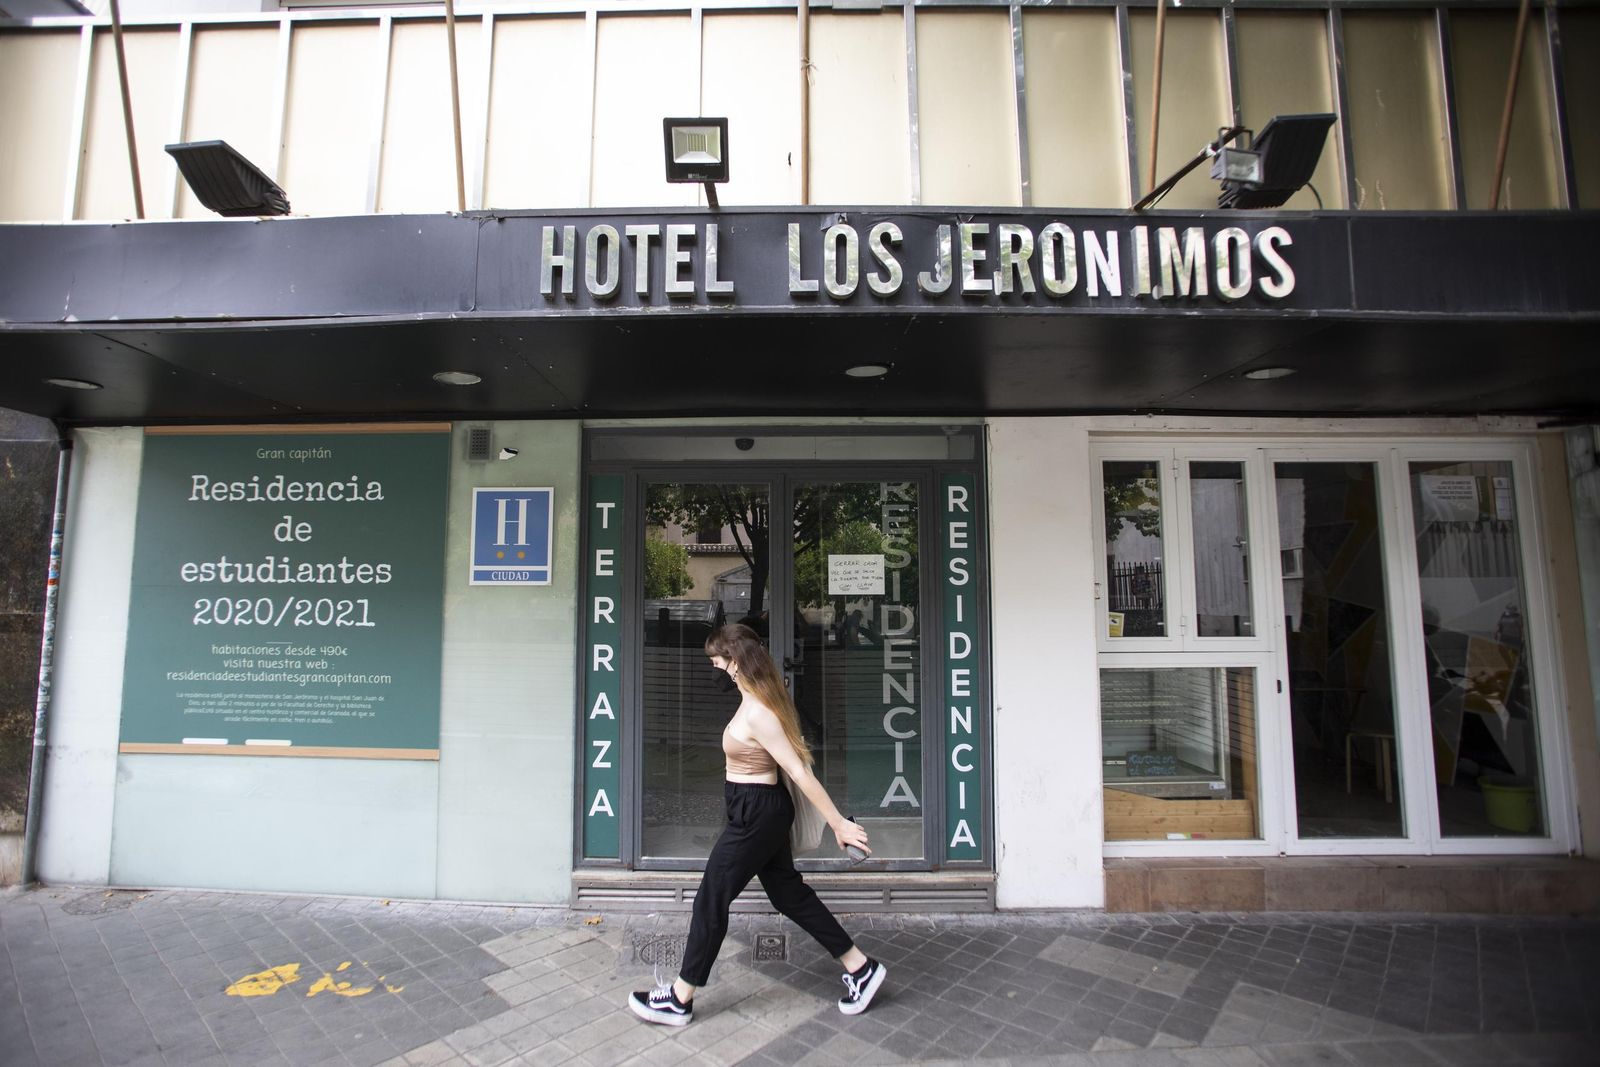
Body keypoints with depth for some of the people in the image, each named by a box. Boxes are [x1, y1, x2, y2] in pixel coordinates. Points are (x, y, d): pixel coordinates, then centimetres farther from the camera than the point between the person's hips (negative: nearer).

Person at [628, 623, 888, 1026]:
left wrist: (838, 822, -22)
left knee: (711, 899, 5)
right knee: (790, 894, 17)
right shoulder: (757, 701, 3)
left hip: (757, 814, -10)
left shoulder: (757, 715, -26)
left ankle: (679, 1000, 22)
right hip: (759, 810, 10)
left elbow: (801, 773, -25)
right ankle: (860, 968, 26)